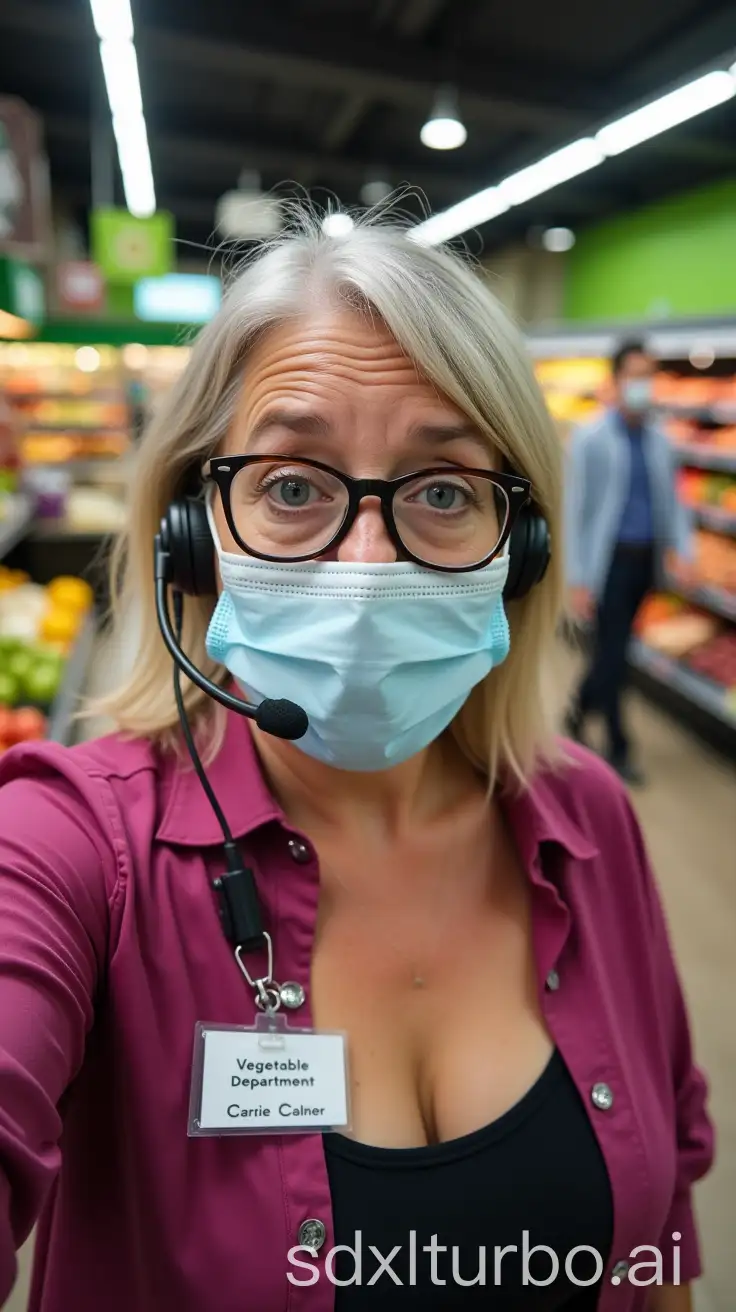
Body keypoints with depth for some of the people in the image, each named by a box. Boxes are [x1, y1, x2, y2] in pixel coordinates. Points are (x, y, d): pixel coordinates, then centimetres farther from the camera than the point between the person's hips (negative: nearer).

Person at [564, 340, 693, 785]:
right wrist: (578, 579, -13)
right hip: (608, 559, -5)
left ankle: (580, 708, 40)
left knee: (614, 647, 15)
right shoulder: (590, 439, -8)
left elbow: (672, 499, 12)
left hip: (645, 560, 5)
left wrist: (680, 549, -4)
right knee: (612, 652, 0)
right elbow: (574, 510, -9)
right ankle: (619, 749, 14)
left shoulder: (660, 440, 6)